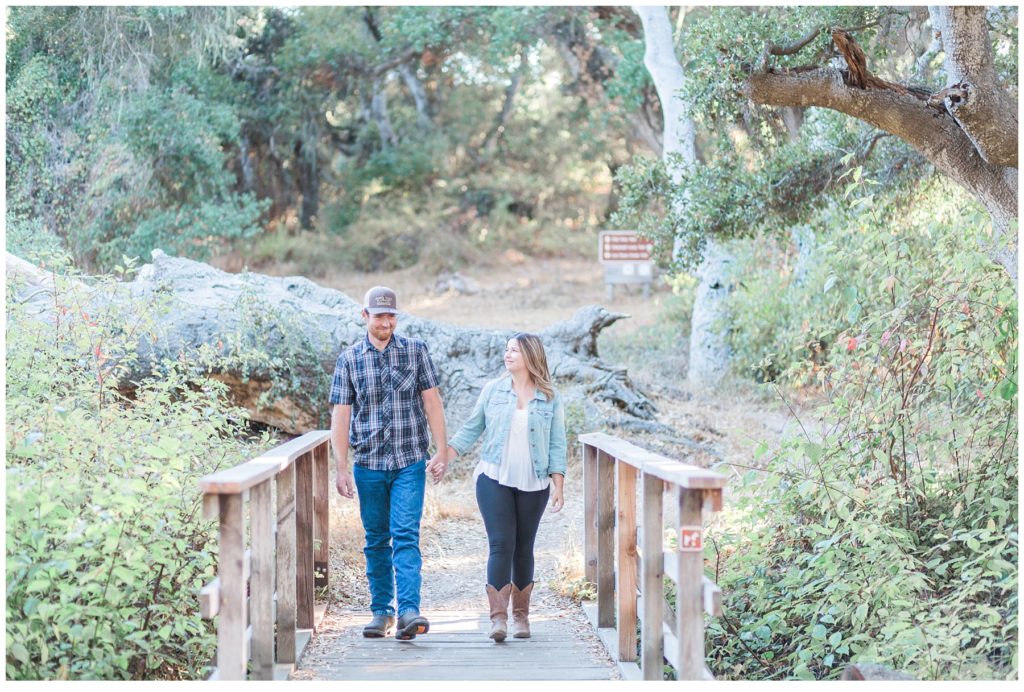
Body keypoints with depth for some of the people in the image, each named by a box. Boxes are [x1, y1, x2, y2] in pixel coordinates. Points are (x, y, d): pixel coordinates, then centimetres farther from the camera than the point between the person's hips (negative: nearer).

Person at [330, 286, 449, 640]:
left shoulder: (416, 351, 4)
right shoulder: (349, 359, 3)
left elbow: (432, 402, 4)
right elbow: (340, 415, 2)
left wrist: (442, 452, -3)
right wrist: (341, 468, -4)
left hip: (410, 463, -1)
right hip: (368, 464, 2)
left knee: (406, 535, -12)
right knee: (376, 541, 9)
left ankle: (408, 611, -20)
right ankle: (381, 611, 18)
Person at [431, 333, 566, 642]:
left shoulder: (550, 398, 3)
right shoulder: (492, 390, 5)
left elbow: (557, 445, 4)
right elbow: (471, 429, 9)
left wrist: (557, 486, -2)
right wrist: (443, 457, -1)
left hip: (533, 485, 1)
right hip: (494, 480, 0)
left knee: (524, 548, 7)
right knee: (501, 544, -10)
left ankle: (521, 615, 18)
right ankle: (498, 616, -13)